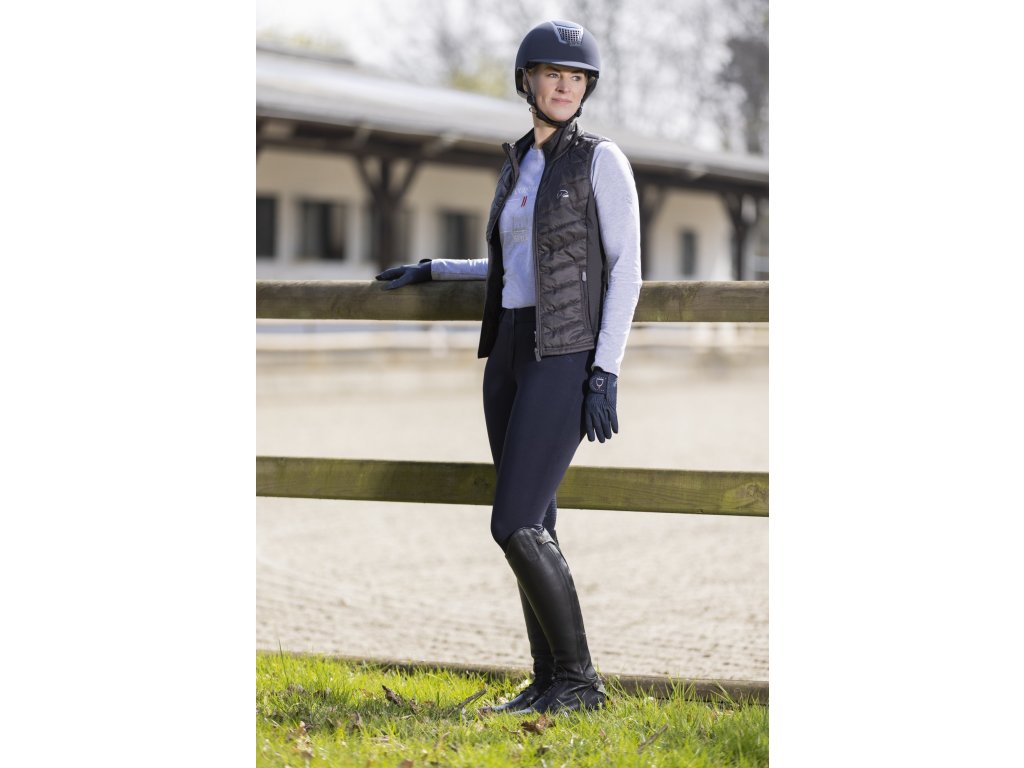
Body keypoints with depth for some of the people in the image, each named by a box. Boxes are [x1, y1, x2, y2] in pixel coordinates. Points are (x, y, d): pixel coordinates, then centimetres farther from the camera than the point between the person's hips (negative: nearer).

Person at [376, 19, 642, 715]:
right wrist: (434, 270, 31)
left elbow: (626, 269, -10)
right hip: (510, 355, 8)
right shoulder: (518, 167, 15)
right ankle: (550, 683, 12)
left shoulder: (603, 160, -6)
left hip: (567, 358, -7)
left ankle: (581, 679, -4)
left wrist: (607, 373, -18)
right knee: (531, 527, 5)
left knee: (515, 525, -15)